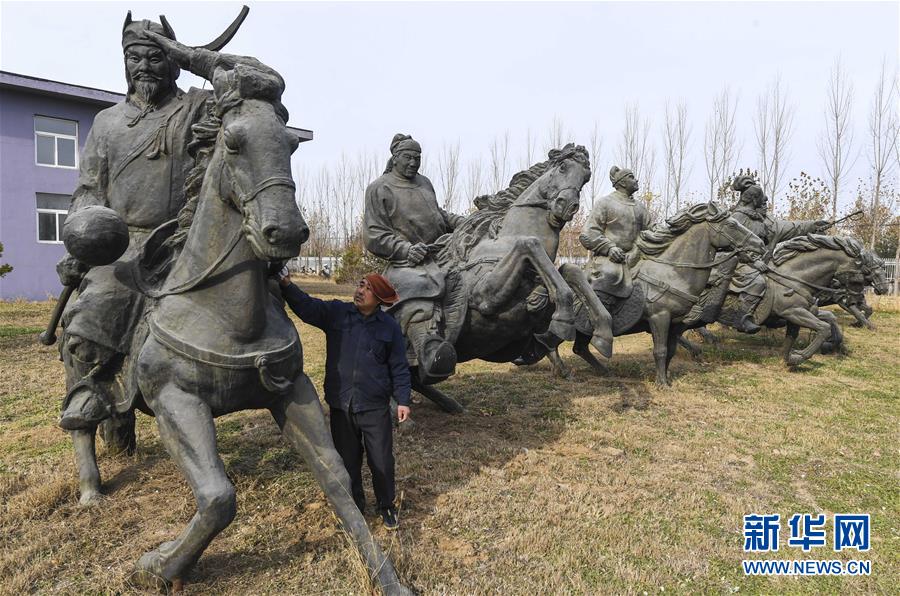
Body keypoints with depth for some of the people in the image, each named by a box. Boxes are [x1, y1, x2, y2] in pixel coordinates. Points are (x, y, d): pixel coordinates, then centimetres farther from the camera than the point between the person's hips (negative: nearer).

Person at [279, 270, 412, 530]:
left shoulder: (389, 326, -3)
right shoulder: (335, 313, 0)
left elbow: (399, 367, 1)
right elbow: (307, 306, -15)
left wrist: (403, 400, -1)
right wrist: (286, 285, -31)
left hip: (375, 406, -1)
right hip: (341, 405, 2)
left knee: (381, 460, 7)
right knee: (347, 461, 15)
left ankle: (387, 505, 32)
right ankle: (355, 507, 36)